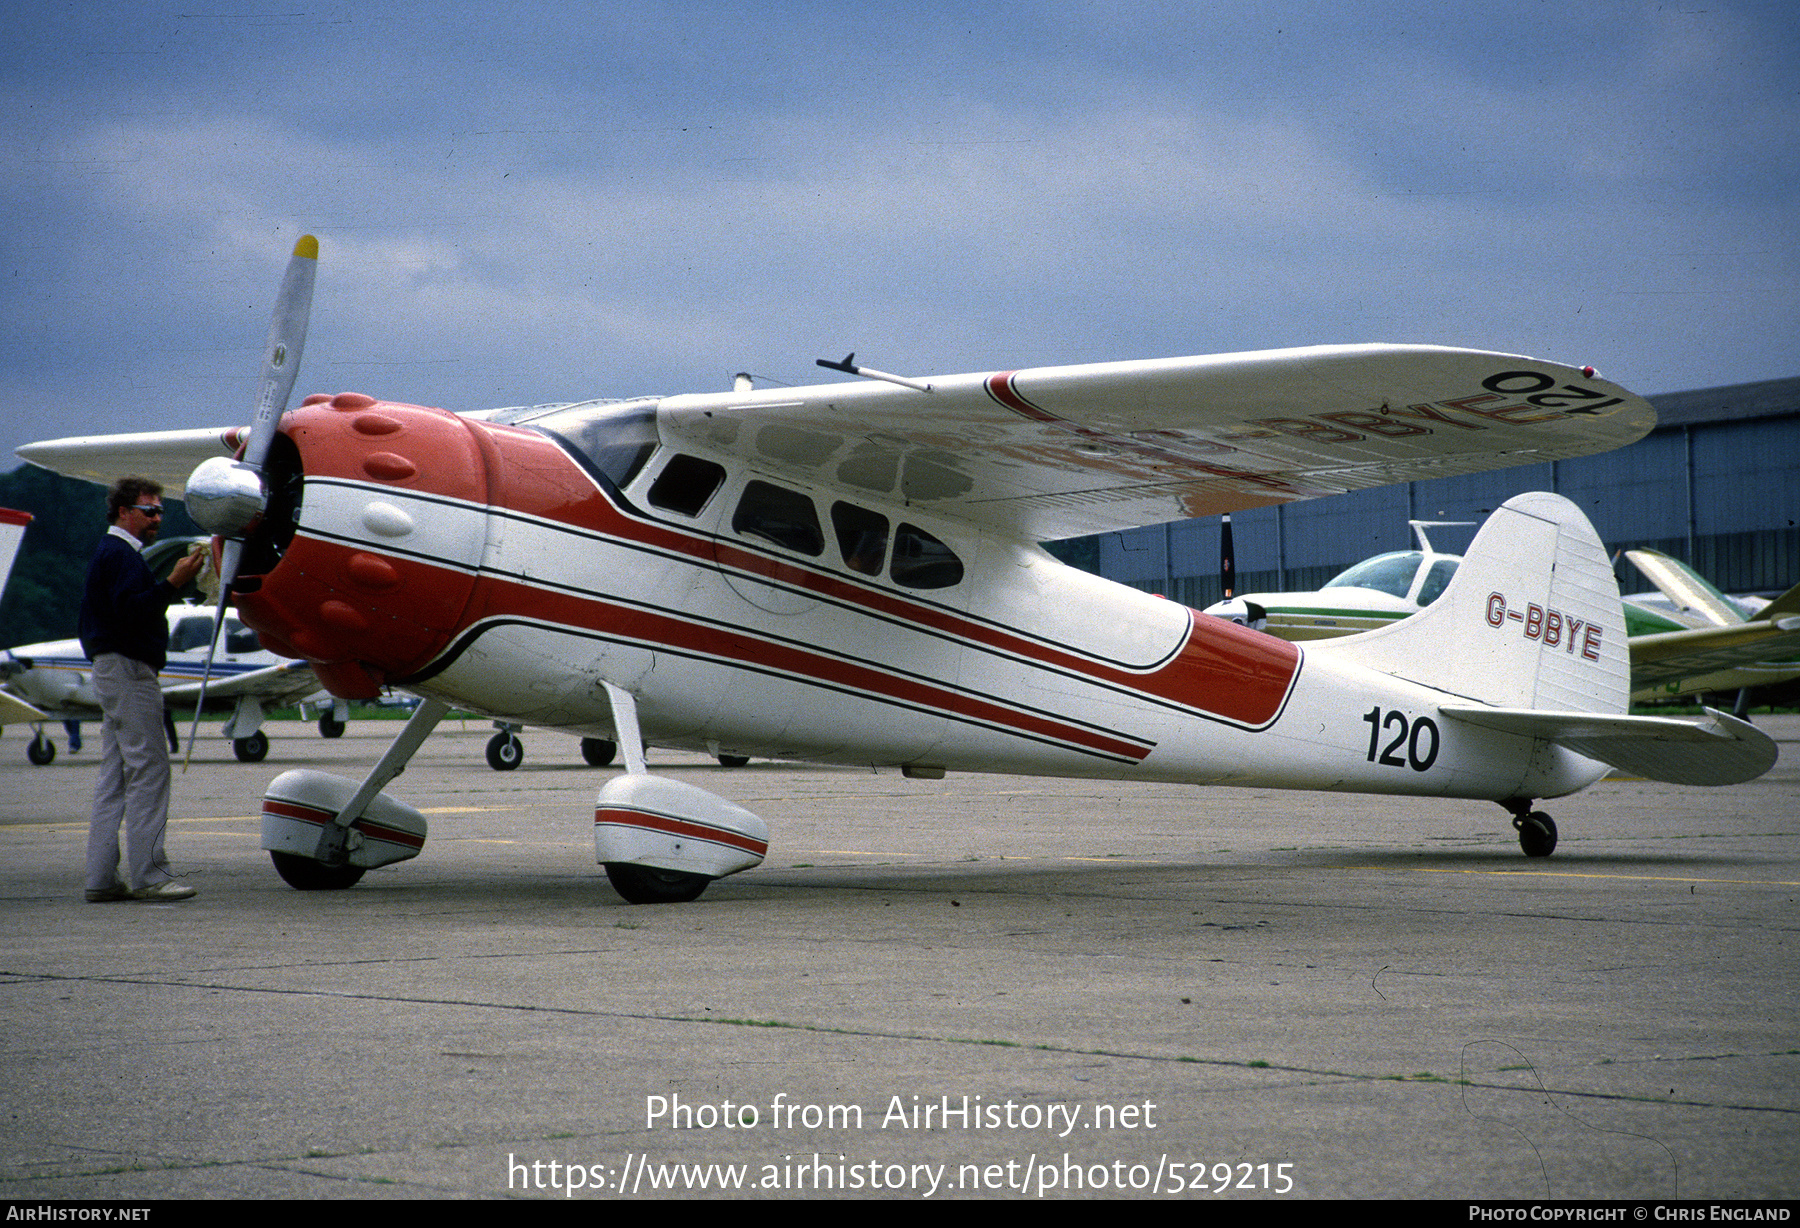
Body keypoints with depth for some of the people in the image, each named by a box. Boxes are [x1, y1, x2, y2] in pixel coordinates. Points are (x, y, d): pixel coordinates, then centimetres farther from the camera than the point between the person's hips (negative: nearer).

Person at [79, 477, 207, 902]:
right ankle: (147, 875, -13)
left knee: (114, 778, 8)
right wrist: (173, 583, -26)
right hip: (129, 671, -11)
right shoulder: (121, 555, -11)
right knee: (147, 771, -11)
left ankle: (102, 879, 7)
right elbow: (132, 610, -25)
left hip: (112, 672, 11)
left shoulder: (110, 553, 23)